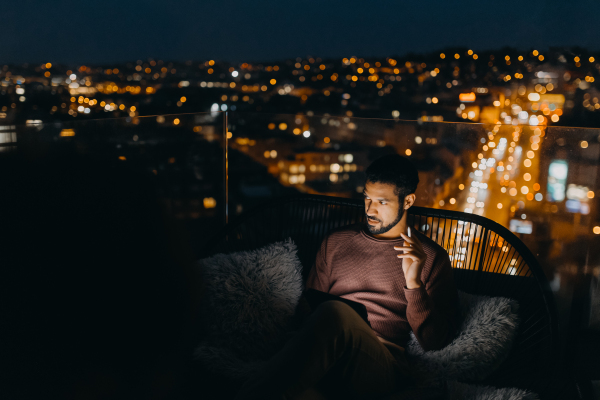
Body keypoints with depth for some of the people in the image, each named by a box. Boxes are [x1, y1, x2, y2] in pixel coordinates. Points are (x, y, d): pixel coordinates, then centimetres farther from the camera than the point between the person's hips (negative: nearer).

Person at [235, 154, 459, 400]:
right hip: (320, 365, 1)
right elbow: (307, 306, 21)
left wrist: (413, 283, -9)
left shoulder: (430, 257, 12)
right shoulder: (336, 242, 20)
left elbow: (434, 342, 6)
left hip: (381, 368, 0)